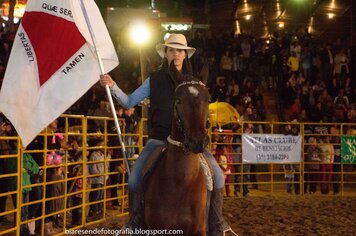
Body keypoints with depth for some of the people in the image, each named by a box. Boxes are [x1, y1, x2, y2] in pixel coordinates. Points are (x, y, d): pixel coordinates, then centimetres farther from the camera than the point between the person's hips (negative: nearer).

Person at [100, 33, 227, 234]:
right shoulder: (155, 80, 6)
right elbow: (129, 102, 6)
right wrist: (112, 86, -9)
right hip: (159, 139, 0)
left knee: (217, 175, -16)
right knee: (135, 179, -19)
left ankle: (216, 224, -1)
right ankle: (135, 223, 2)